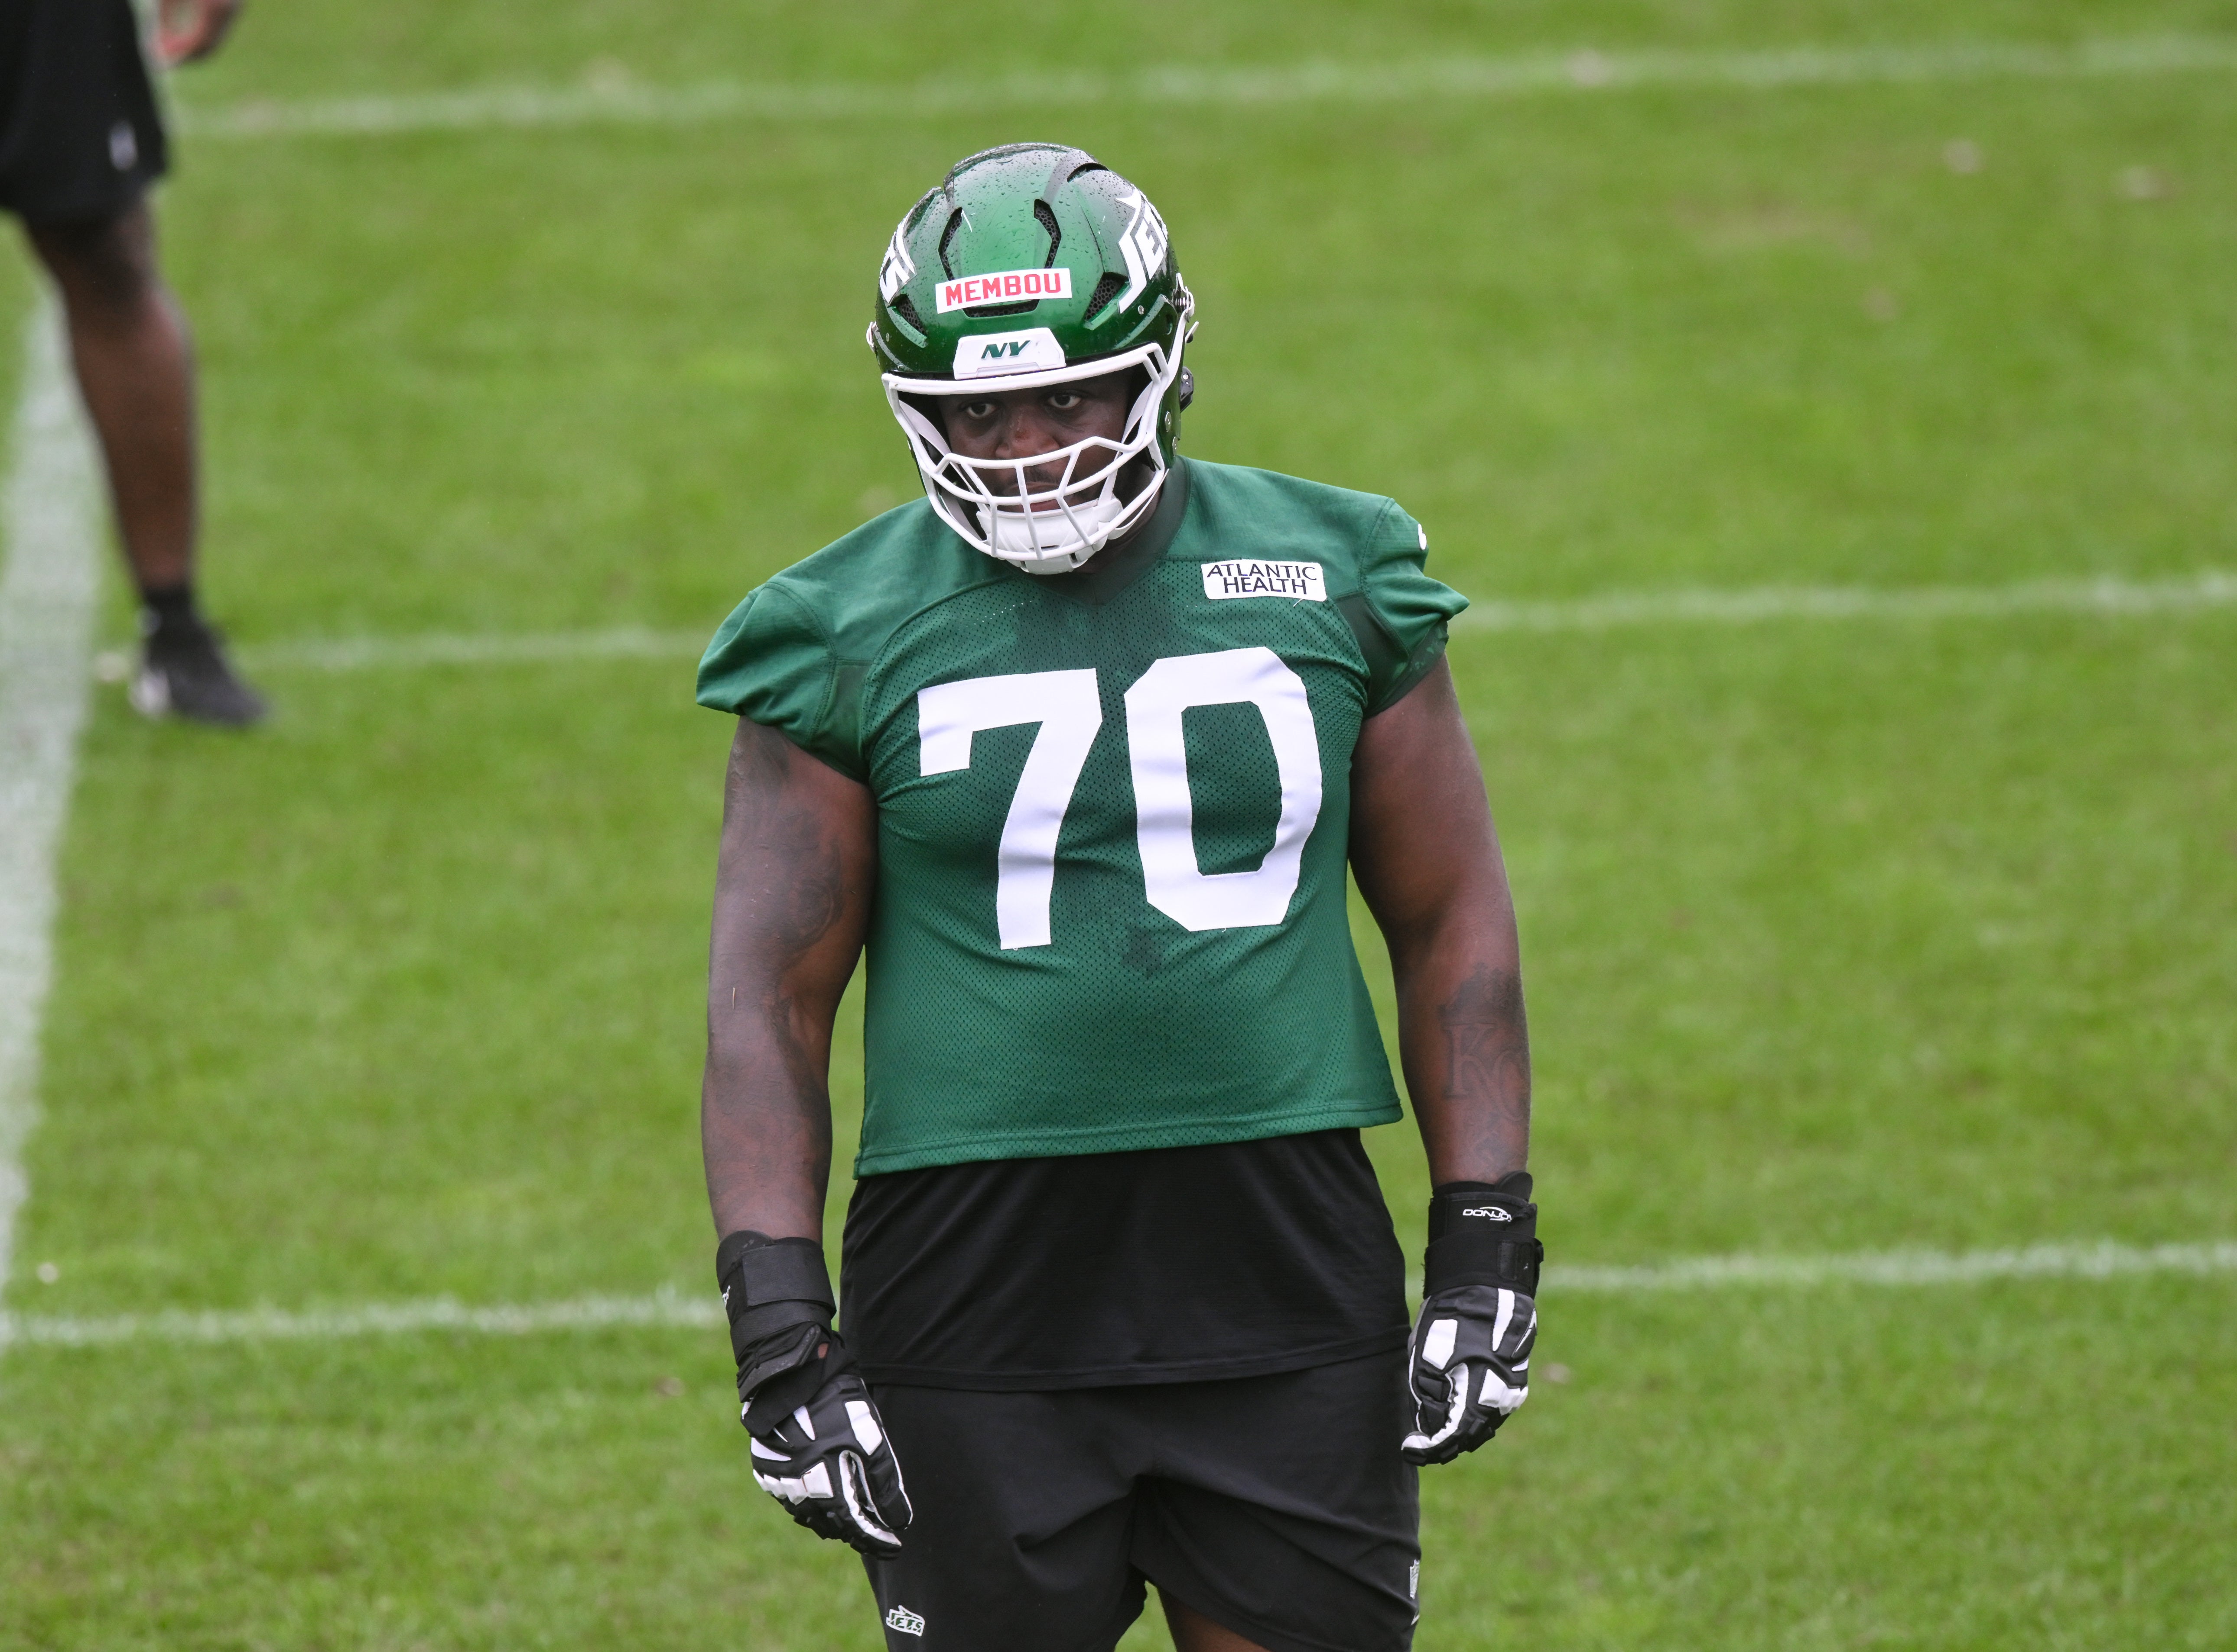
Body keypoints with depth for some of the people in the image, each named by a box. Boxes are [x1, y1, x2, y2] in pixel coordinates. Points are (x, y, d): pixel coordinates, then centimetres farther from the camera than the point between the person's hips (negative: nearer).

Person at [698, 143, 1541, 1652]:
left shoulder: (1331, 583, 4)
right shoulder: (851, 638, 0)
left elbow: (1453, 930, 10)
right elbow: (770, 1001, 1)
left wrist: (1486, 1255, 4)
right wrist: (780, 1340, -7)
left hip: (1288, 1297, 1)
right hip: (979, 1313, -1)